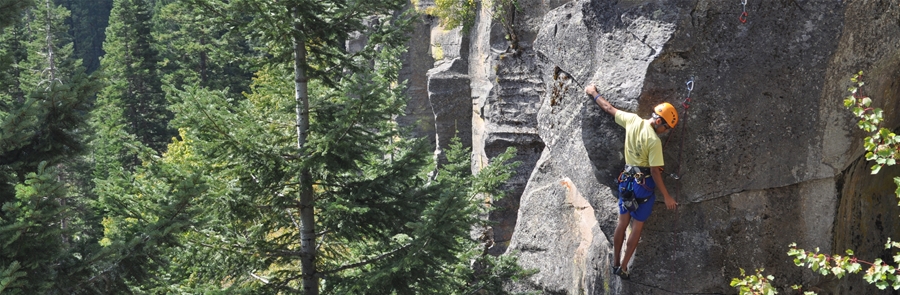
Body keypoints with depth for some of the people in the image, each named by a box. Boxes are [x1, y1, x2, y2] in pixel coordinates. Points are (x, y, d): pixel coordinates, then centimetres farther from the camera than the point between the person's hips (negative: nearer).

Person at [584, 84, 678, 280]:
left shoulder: (632, 120, -5)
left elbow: (609, 108, 8)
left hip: (626, 179, 6)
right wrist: (667, 197, -13)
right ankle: (623, 267, 4)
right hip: (644, 183, -6)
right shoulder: (654, 141, -20)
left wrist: (594, 94, 25)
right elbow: (655, 171, -19)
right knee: (638, 226, 4)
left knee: (623, 222, 15)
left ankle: (615, 263, 23)